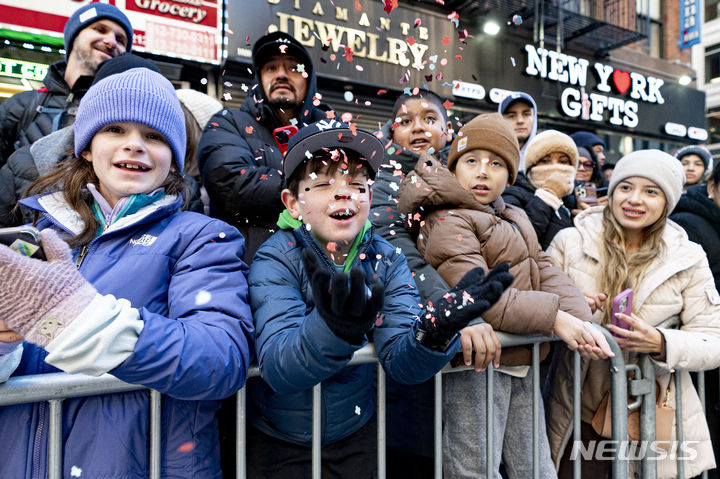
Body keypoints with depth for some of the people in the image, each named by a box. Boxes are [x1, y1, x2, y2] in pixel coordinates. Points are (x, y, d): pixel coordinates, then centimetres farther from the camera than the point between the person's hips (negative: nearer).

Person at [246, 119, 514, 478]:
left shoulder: (387, 261, -9)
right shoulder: (276, 260, -19)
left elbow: (400, 362, -18)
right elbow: (277, 369, -31)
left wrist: (435, 332, -38)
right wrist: (333, 328, -49)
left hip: (354, 434, 3)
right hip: (276, 439, -2)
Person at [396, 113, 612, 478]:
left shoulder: (515, 219, 18)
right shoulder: (447, 221, -12)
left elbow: (546, 273, 6)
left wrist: (580, 321, -11)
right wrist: (554, 317, -21)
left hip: (520, 365, 9)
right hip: (476, 364, -8)